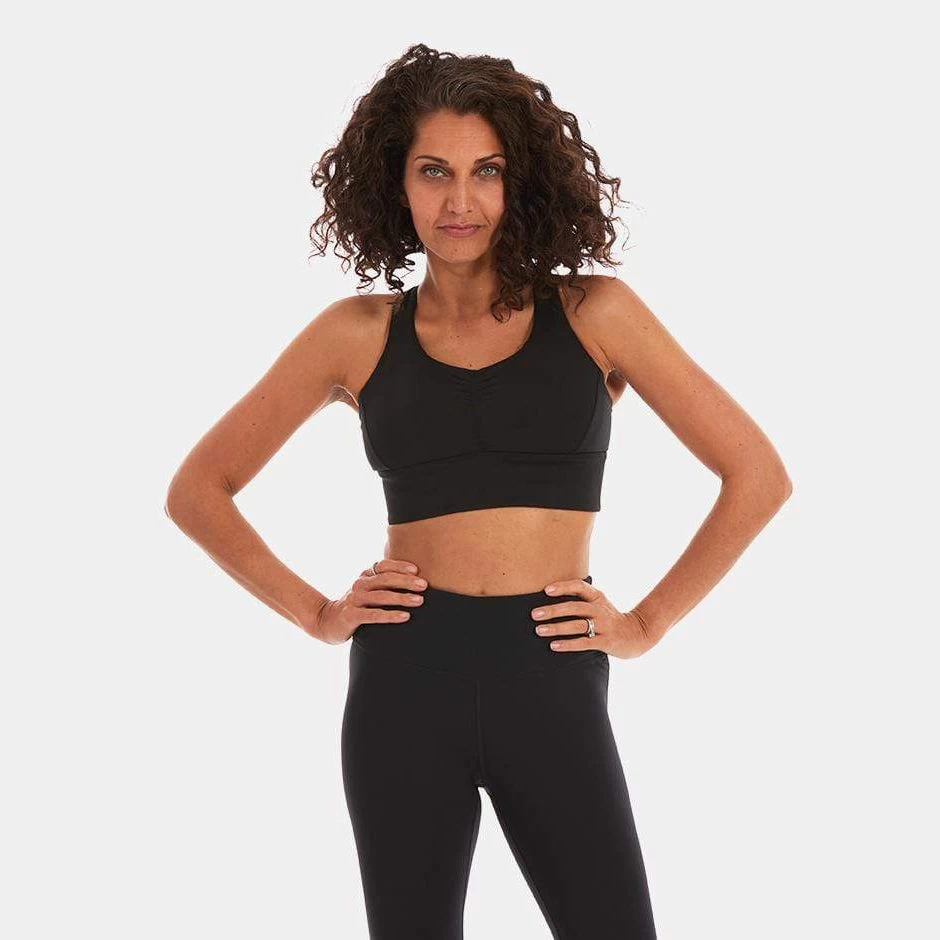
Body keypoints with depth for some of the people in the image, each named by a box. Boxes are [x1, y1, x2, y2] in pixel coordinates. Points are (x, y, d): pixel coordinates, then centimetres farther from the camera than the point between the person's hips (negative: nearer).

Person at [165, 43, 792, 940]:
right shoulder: (358, 334, 4)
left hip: (552, 680, -1)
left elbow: (757, 474, 4)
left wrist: (646, 623, -1)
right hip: (405, 681, 1)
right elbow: (197, 490, 11)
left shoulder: (593, 313, 2)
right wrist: (314, 613, 1)